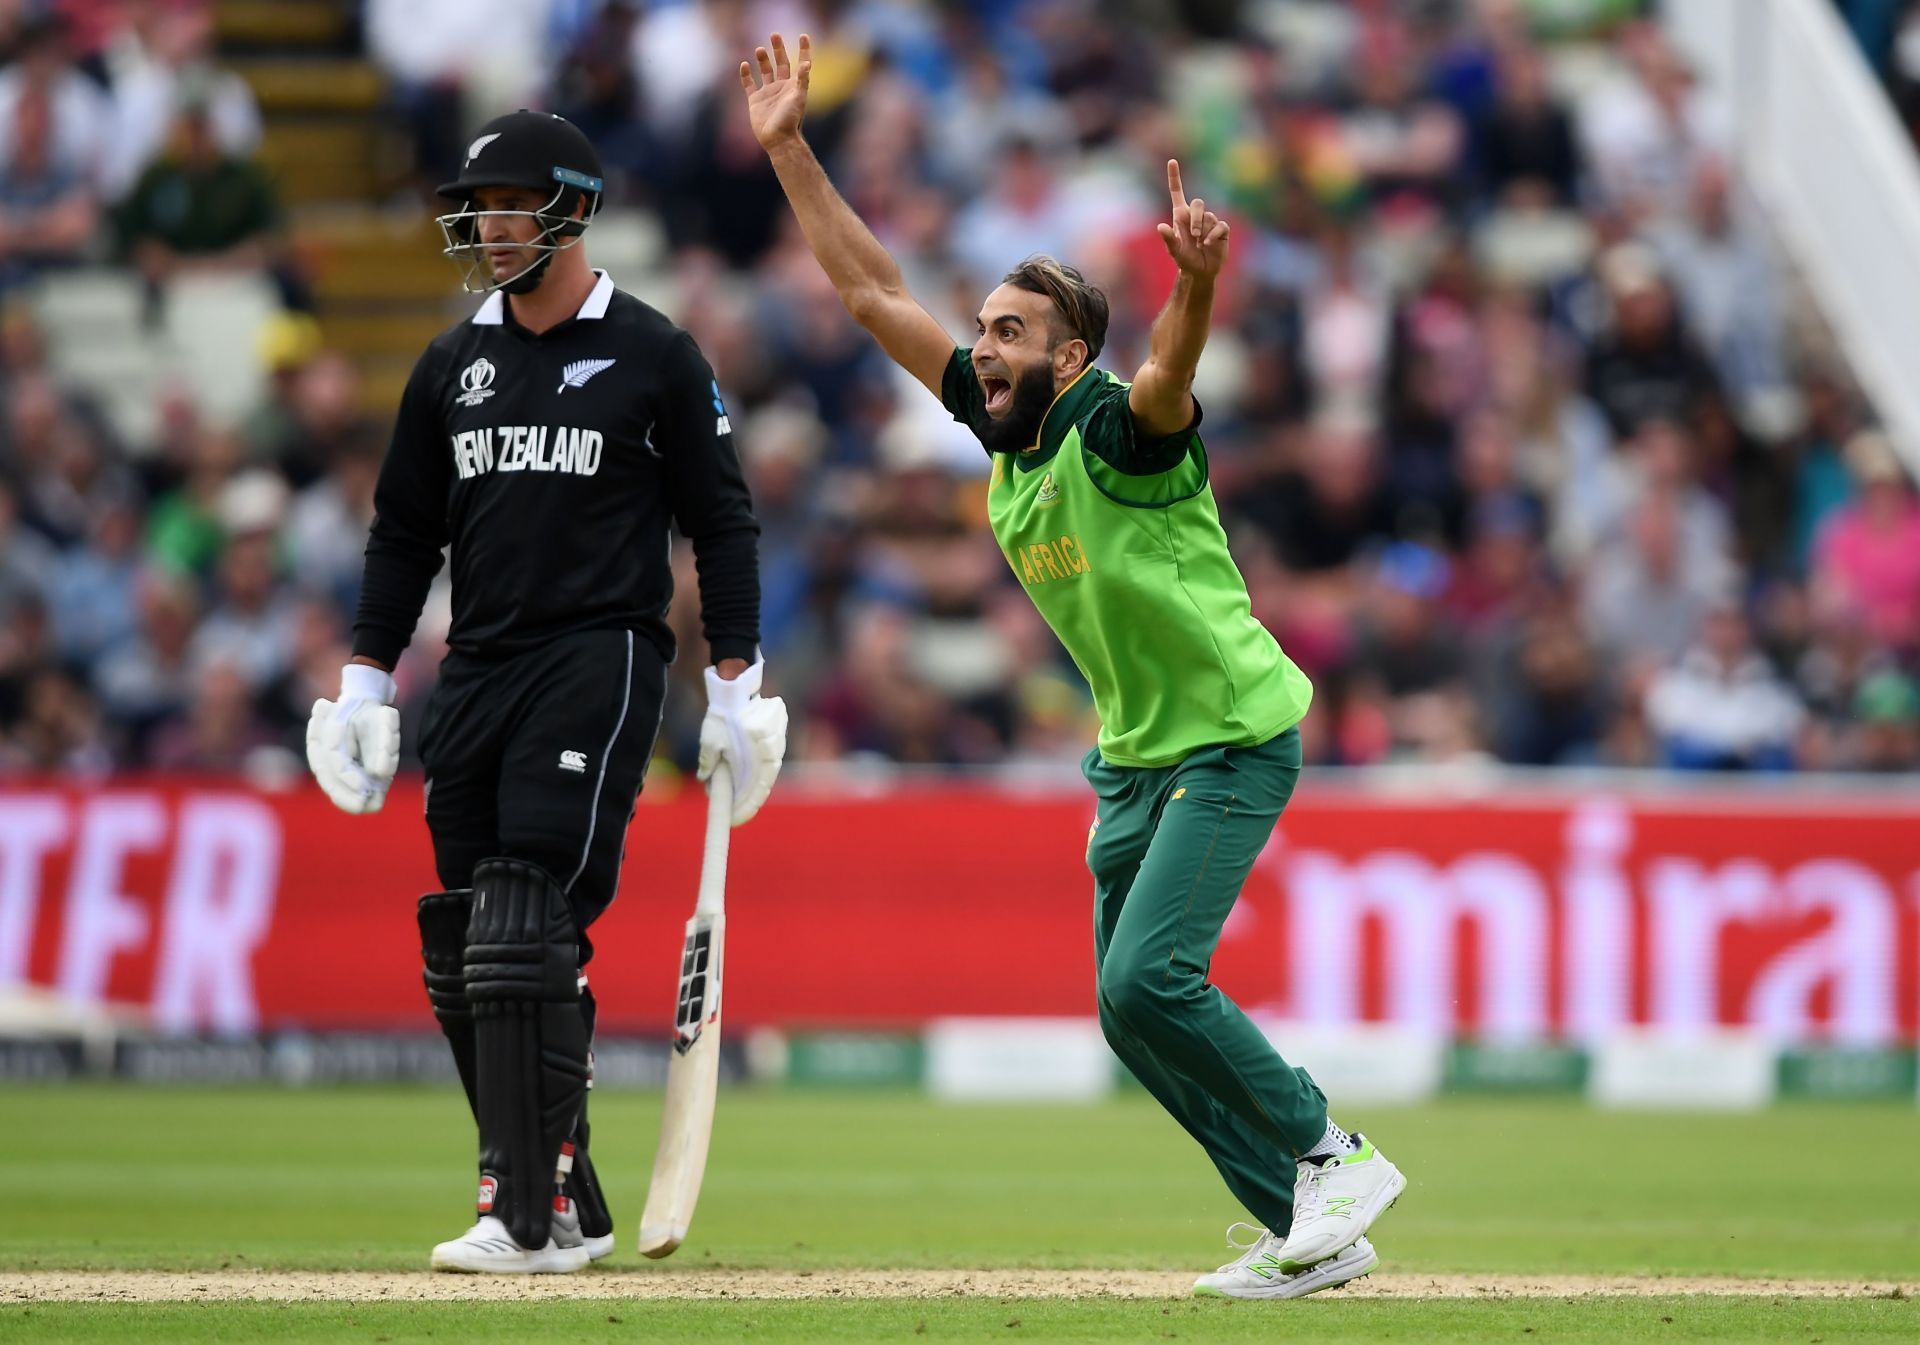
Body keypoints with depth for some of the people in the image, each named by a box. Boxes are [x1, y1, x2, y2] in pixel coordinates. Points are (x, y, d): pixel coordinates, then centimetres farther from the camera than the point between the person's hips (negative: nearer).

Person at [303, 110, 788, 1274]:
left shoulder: (654, 357, 1)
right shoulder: (453, 366, 15)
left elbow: (723, 524, 2)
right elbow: (404, 534, 19)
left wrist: (737, 687, -4)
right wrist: (366, 684, 13)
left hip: (599, 664, -6)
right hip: (476, 675, 6)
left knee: (529, 936, -17)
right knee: (462, 959, 4)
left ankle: (531, 1215, -17)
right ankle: (570, 1210, 14)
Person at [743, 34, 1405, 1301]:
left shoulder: (1122, 428, -19)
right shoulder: (1000, 425, 2)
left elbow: (1172, 371, -42)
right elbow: (874, 292, 5)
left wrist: (1199, 283, -63)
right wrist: (788, 148, 1)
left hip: (1235, 739, -9)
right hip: (1133, 755, 9)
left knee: (1147, 981, -19)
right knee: (1137, 1016, 6)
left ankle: (1332, 1158, -3)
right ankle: (1308, 1232, 14)